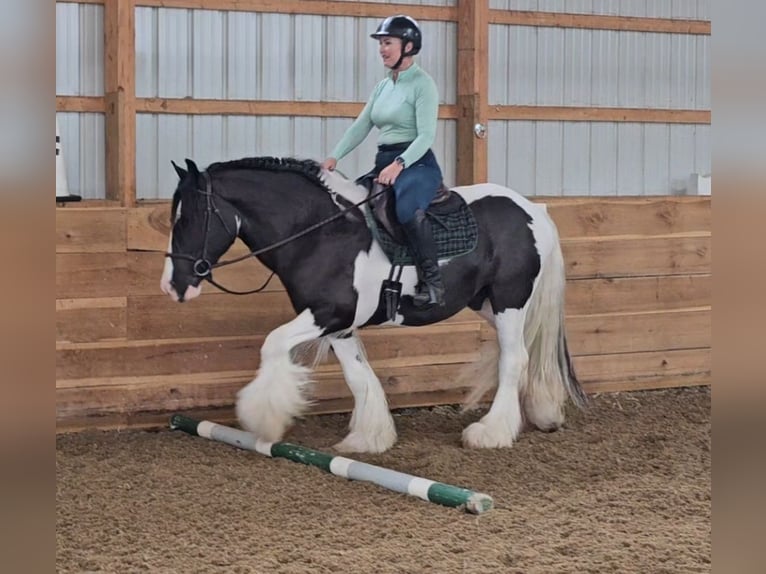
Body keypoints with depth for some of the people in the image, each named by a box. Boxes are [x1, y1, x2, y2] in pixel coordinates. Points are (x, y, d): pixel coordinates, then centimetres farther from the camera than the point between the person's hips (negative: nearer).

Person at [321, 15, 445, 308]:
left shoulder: (423, 84, -8)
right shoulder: (383, 86, 15)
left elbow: (426, 135, -16)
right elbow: (360, 126, 13)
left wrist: (399, 164, -30)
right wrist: (334, 157, -1)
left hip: (416, 163, -9)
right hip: (384, 162, 9)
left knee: (407, 209, -39)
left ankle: (432, 282, -31)